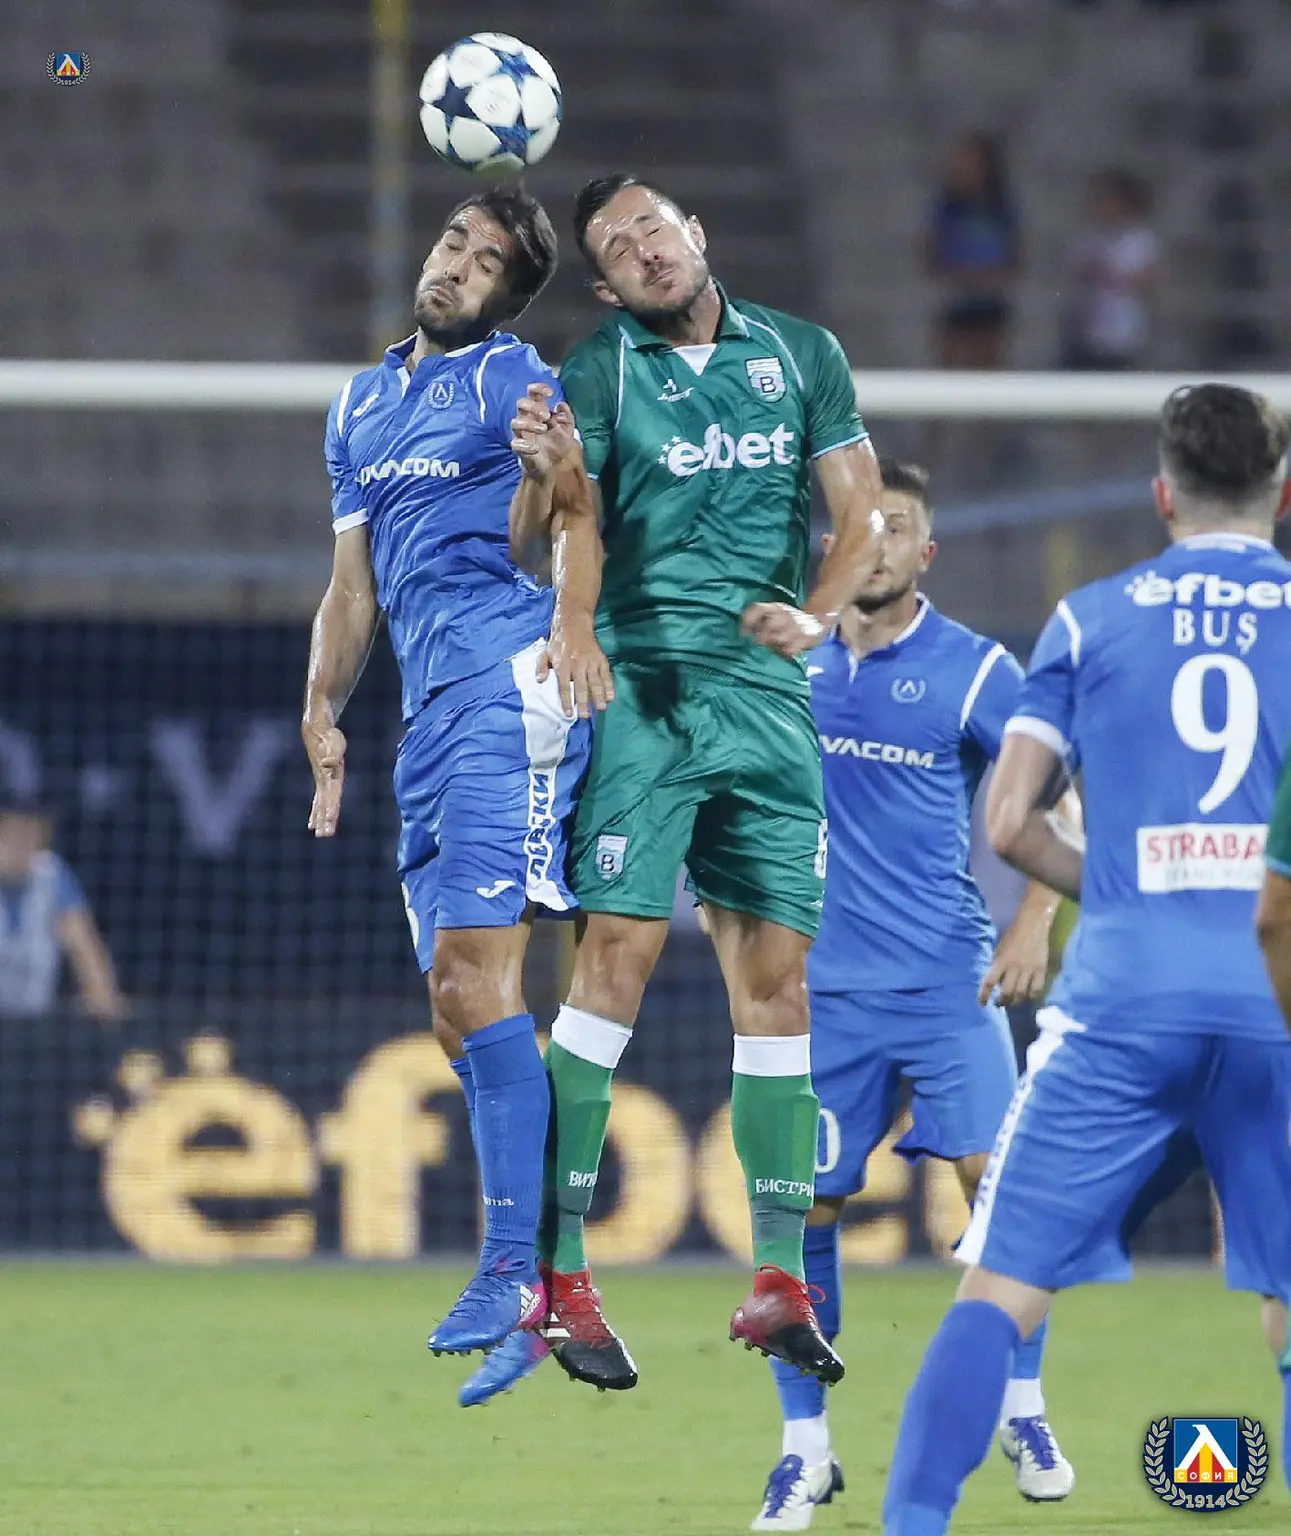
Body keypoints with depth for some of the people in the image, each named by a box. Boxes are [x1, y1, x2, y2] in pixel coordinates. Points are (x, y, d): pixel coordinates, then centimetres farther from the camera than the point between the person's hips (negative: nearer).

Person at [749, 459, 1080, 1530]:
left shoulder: (972, 669, -3)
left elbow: (1059, 802, -2)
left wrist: (1035, 925, -11)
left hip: (948, 976, -2)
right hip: (824, 985, 2)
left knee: (995, 1171, -13)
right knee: (802, 1207, 1)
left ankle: (1024, 1414, 3)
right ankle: (806, 1450, 12)